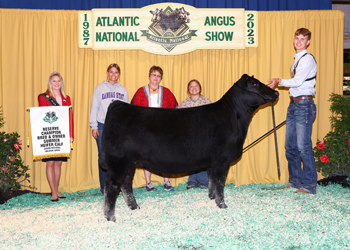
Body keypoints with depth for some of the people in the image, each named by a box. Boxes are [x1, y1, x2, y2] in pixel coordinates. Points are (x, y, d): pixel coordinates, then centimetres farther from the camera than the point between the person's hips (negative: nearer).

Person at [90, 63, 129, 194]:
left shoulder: (123, 90, 12)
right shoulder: (99, 88, 5)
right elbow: (94, 108, 3)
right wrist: (94, 126, -4)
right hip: (103, 127, -2)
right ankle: (104, 187, 5)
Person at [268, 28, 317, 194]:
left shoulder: (308, 59, -9)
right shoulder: (297, 59, 18)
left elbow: (298, 81, -19)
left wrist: (279, 82, -17)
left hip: (304, 104, -9)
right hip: (293, 104, 9)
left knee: (303, 146, -10)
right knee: (290, 145, 12)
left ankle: (309, 185, -3)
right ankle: (295, 181, 22)